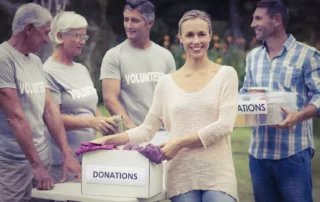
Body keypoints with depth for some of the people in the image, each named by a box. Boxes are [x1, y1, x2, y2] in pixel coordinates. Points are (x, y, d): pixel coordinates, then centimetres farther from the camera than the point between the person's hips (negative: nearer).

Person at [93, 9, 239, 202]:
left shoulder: (226, 74, 3)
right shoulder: (166, 82, 9)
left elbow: (225, 124, -7)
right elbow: (147, 129, 9)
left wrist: (179, 142, -13)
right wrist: (109, 139, -4)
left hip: (217, 174, -1)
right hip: (181, 175, 2)